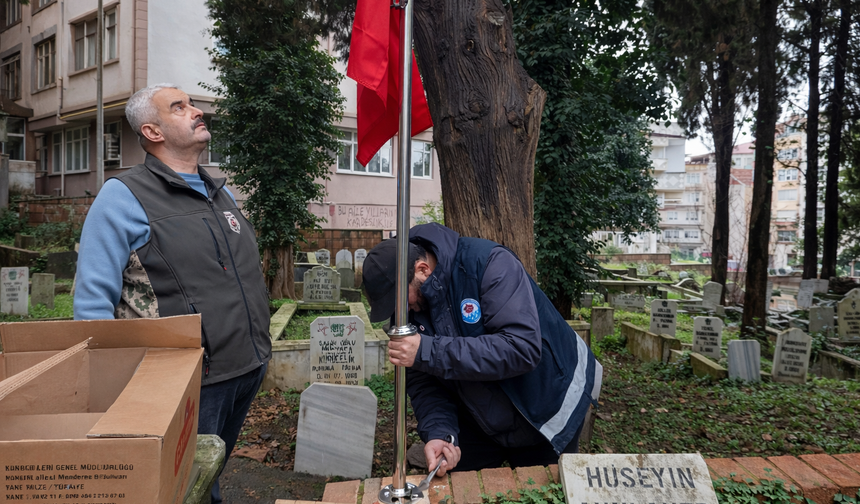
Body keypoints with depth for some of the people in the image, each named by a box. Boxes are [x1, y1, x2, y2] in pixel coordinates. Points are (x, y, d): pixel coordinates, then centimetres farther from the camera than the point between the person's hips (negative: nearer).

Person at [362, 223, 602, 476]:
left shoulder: (489, 263, -30)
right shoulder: (407, 308, -11)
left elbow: (523, 349, -39)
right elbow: (422, 383, -8)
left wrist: (428, 351, -41)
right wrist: (438, 433, -28)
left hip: (547, 416, -4)